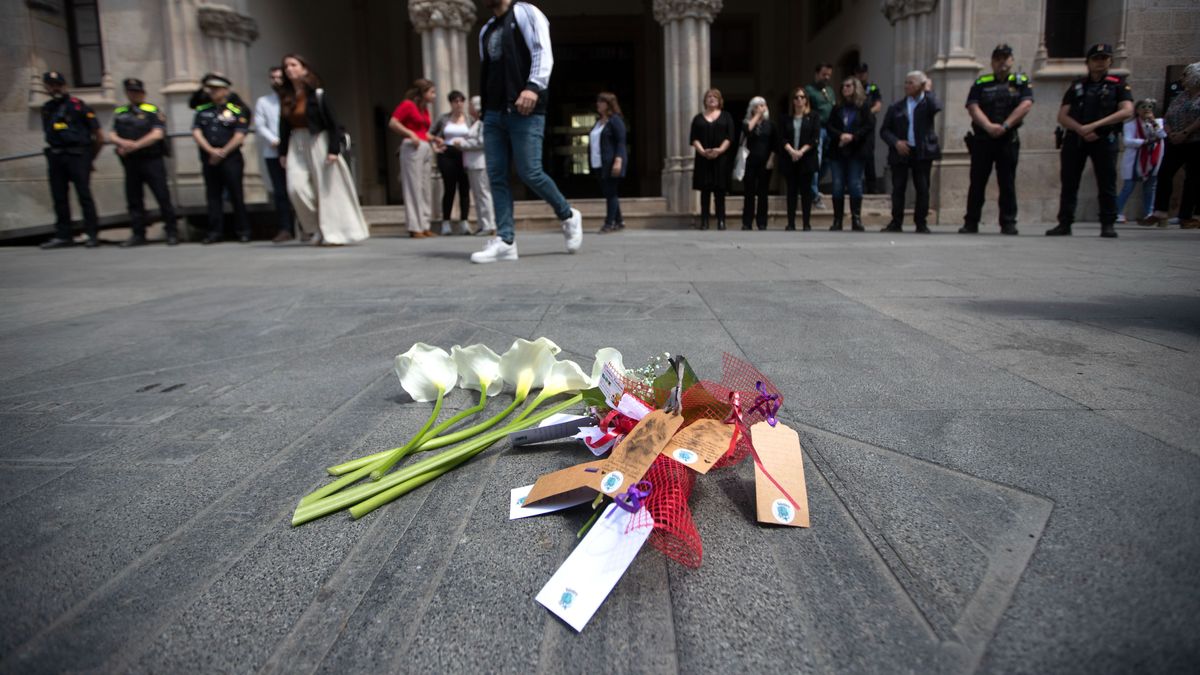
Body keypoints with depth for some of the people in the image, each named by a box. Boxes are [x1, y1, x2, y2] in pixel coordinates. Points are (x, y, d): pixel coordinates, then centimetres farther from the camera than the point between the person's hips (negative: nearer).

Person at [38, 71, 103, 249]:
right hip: (55, 157, 6)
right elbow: (49, 135, 23)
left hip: (77, 156, -6)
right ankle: (63, 236, 12)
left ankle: (93, 234, -5)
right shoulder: (47, 109, 15)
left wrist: (88, 157, 4)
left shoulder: (77, 105, -2)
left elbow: (99, 136, -3)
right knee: (59, 197, 6)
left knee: (84, 195, -8)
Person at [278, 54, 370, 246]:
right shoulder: (286, 98, 8)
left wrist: (333, 150, -16)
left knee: (327, 189, -1)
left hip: (318, 143, -4)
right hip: (296, 146, 5)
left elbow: (332, 123, -9)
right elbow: (284, 126, 12)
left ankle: (335, 233, 9)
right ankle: (320, 228, 7)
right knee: (296, 187, -9)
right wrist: (283, 152, 10)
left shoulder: (318, 94, -6)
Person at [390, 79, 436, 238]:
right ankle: (414, 227, -4)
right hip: (412, 147, -8)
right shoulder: (407, 104, -4)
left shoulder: (424, 108, 19)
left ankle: (424, 225, 12)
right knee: (414, 186, -6)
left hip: (426, 148, 8)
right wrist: (410, 134, -16)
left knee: (426, 188, 7)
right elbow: (392, 123, -8)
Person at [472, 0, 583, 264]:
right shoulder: (486, 30, 24)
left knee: (529, 173, -12)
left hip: (524, 111, -7)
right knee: (496, 177, -3)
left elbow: (543, 52, -10)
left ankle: (568, 217, 10)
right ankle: (505, 241, -3)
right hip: (493, 113, 7)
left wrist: (533, 87, -26)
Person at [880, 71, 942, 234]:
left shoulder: (927, 103, 6)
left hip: (922, 153, -1)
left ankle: (921, 223, 6)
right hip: (901, 152, 1)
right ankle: (896, 223, 8)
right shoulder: (896, 107, 9)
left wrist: (928, 91, -4)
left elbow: (937, 107, -18)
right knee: (898, 188, 1)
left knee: (923, 189, 0)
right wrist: (896, 142, -9)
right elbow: (884, 130, 7)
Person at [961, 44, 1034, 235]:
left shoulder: (1021, 82, 9)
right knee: (977, 182, 2)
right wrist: (989, 126, -18)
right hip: (982, 139, 1)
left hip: (1008, 140, 0)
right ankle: (971, 222, 7)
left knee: (1007, 183, 1)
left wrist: (1005, 126, -17)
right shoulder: (981, 83, 10)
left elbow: (1026, 105, -5)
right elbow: (972, 107, -4)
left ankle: (1008, 223, 5)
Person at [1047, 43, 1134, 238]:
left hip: (1104, 140, -2)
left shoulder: (1118, 84, 7)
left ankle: (1108, 224, 4)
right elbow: (1062, 116, 5)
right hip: (1075, 139, 2)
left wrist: (1095, 125, -17)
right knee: (1069, 183, 1)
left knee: (1107, 183, -3)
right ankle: (1064, 224, 6)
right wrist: (1081, 129, -12)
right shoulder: (1077, 85, 14)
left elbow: (1127, 111, -7)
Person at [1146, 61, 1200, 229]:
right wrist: (1170, 133, -6)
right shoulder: (1181, 96, 16)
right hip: (1175, 143, 5)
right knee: (1164, 174, -7)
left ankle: (1187, 216, 4)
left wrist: (1185, 133, -19)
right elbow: (1166, 118, 12)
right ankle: (1160, 213, -7)